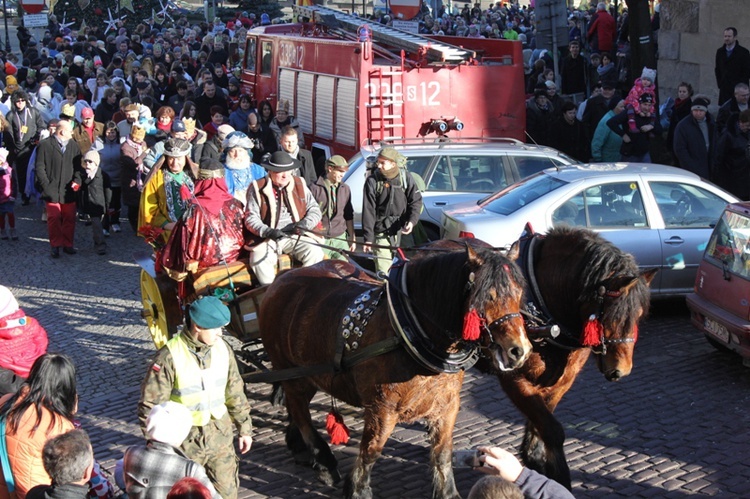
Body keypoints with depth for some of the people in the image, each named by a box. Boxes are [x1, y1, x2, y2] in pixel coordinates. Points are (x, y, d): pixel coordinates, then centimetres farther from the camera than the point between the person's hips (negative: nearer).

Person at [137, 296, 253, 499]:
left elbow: (235, 393, 10)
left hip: (220, 435, 4)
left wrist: (244, 428, 13)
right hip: (185, 439, -4)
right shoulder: (170, 356, -19)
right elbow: (150, 405, -14)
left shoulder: (222, 349, -2)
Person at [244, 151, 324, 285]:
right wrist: (267, 231, -22)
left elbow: (314, 210, 11)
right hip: (268, 239, -2)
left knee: (315, 253, -24)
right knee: (259, 259, -31)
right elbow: (251, 218, -4)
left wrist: (305, 223, -12)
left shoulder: (300, 184, 10)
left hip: (296, 236, 2)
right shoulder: (257, 188, 0)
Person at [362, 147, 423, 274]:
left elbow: (416, 201, 4)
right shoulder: (372, 181, -6)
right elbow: (368, 211, -6)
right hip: (381, 231, -1)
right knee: (382, 269, -5)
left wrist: (412, 221, -14)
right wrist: (368, 238, -10)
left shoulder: (406, 178, -2)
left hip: (402, 230, 1)